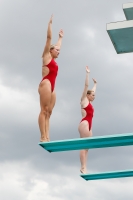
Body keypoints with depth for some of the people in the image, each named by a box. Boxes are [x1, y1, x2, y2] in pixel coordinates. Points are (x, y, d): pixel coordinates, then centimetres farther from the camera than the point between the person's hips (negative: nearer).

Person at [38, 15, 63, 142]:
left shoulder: (54, 60, 27)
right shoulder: (46, 56, 9)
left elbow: (57, 46, 43)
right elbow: (49, 38, 7)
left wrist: (60, 37, 54)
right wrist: (50, 22, 7)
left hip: (51, 87, 8)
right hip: (46, 84, -8)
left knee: (48, 112, -3)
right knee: (44, 110, -16)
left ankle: (47, 137, -12)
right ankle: (43, 137, -24)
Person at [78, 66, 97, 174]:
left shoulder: (89, 102, 22)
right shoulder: (84, 100, 2)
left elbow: (92, 91, 39)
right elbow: (86, 86, -1)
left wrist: (95, 84, 50)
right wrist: (87, 73, -3)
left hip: (89, 125, 9)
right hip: (84, 124, -9)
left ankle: (84, 168, -5)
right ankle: (83, 168, -17)